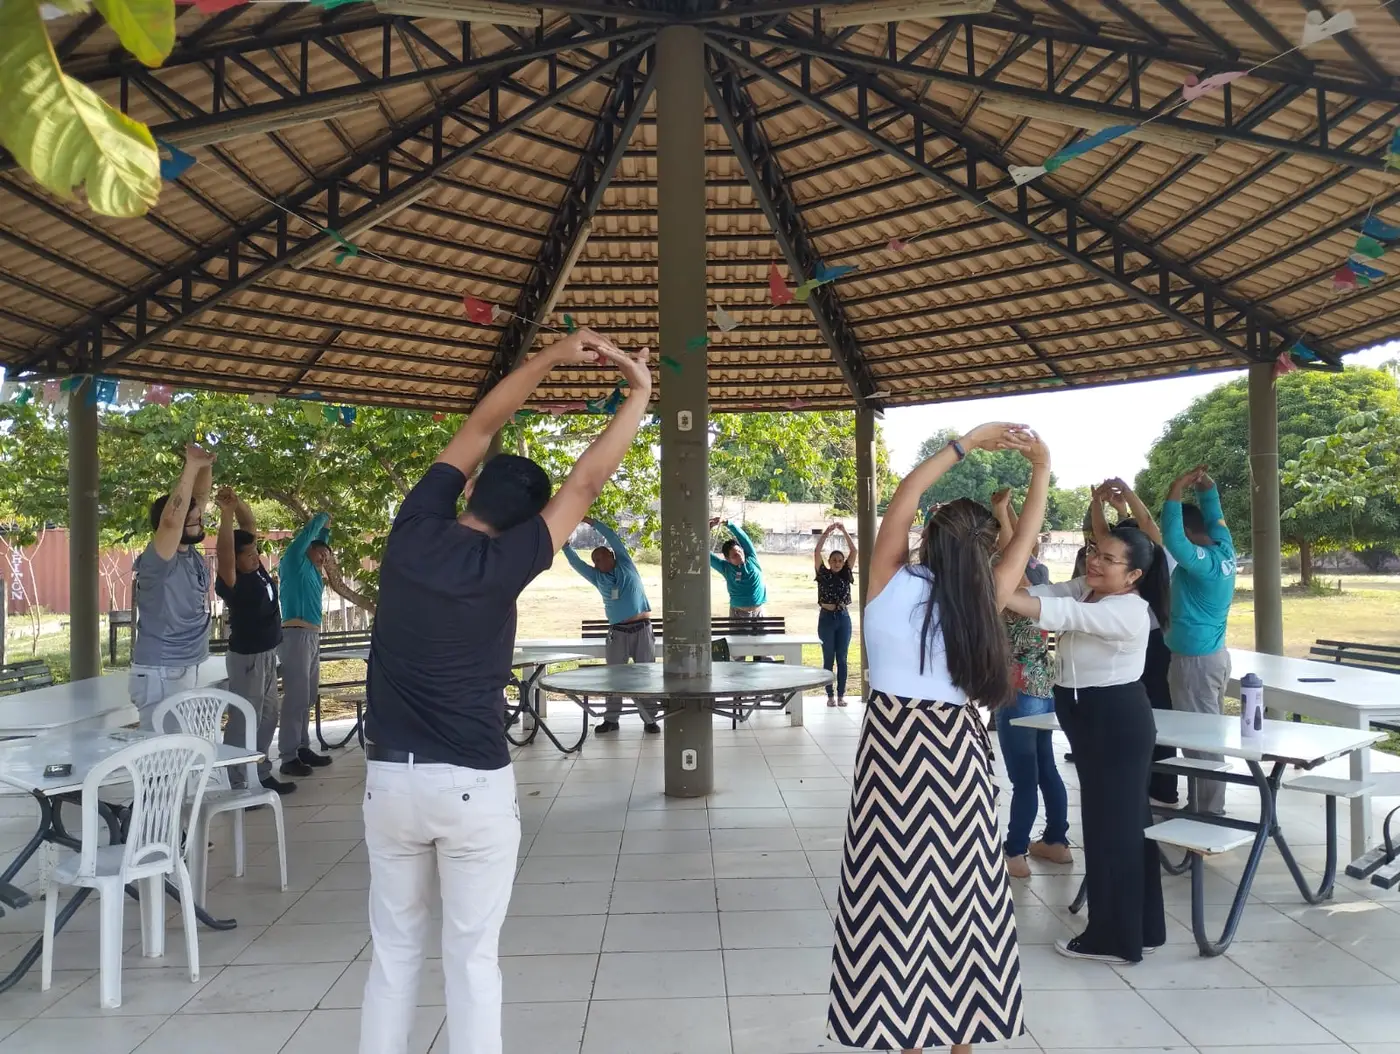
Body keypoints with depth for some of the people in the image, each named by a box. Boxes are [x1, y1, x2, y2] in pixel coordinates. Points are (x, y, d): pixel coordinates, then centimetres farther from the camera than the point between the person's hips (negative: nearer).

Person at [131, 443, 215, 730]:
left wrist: (206, 466, -6)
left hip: (186, 671, 8)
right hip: (159, 675, -8)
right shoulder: (157, 559, -17)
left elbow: (200, 499, 10)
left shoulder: (192, 554, 5)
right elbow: (171, 520, -36)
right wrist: (192, 466, -33)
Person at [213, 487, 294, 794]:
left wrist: (238, 501, -8)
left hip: (268, 653, 9)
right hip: (247, 657, -9)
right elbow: (224, 554, -37)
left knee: (267, 717, 16)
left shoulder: (256, 569, 3)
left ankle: (262, 775, 27)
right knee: (244, 721, -5)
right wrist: (226, 513, -44)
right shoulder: (232, 582, -17)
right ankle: (240, 786, -1)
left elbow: (250, 524, 7)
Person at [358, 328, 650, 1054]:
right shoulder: (502, 563, -12)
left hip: (390, 776, 4)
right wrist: (640, 393, 1)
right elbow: (587, 480, -8)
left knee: (394, 952, 17)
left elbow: (477, 429, 8)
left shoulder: (414, 528, -1)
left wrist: (552, 357, 11)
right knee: (472, 957, 8)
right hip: (473, 785, -4)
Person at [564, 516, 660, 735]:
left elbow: (613, 539, 0)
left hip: (642, 628, -3)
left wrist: (591, 522, 1)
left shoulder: (626, 565, 5)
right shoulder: (597, 577, 12)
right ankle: (611, 719, 12)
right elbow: (575, 562, 12)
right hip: (617, 632, 3)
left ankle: (649, 720, 4)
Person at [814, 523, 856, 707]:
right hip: (826, 618, -2)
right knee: (828, 658, 3)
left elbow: (854, 551, -2)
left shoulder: (846, 574, 6)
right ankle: (830, 695, 8)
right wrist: (827, 532, -16)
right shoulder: (823, 574, 1)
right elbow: (817, 552, -10)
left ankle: (841, 694, 10)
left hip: (843, 618, 2)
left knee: (842, 658, 5)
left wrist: (844, 532, -8)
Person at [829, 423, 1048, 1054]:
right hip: (957, 748, 2)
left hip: (895, 741, -1)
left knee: (901, 882, 5)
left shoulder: (892, 584, -10)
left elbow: (900, 504, -13)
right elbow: (1026, 537, 4)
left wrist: (965, 445, -13)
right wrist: (1041, 467, 6)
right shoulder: (982, 599, -6)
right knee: (959, 882, 12)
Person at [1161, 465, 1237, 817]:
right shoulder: (1224, 550, 4)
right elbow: (1214, 515, 17)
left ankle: (1207, 813, 2)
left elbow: (1171, 536, -33)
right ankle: (1206, 806, 24)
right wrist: (1206, 486, 5)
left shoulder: (1201, 561, -21)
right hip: (1213, 654, 10)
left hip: (1195, 660, -10)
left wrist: (1177, 489, -27)